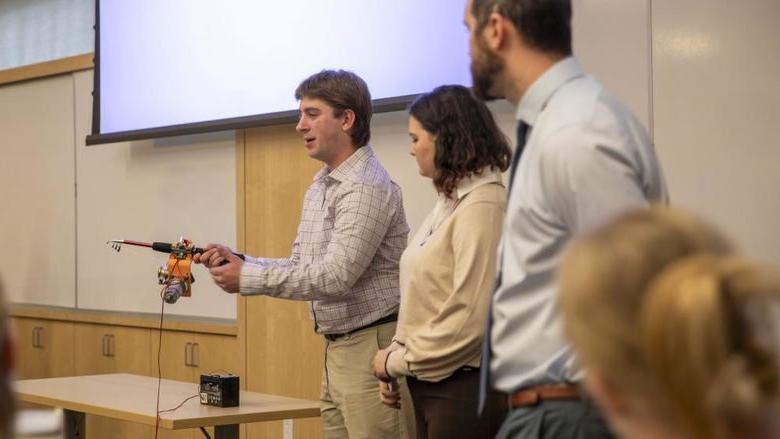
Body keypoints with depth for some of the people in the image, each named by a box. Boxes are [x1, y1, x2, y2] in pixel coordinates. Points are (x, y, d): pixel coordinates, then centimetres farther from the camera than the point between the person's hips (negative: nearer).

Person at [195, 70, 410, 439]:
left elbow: (335, 276, -22)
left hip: (371, 346, -9)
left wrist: (248, 278, -16)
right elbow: (301, 267, 17)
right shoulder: (320, 186, 15)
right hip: (336, 349, 9)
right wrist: (236, 261, 1)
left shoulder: (367, 187, -16)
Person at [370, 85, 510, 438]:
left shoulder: (482, 207, -15)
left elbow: (471, 319, -20)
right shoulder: (449, 203, 13)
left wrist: (397, 361, -11)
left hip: (462, 387, -8)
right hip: (429, 384, 8)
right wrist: (395, 360, 2)